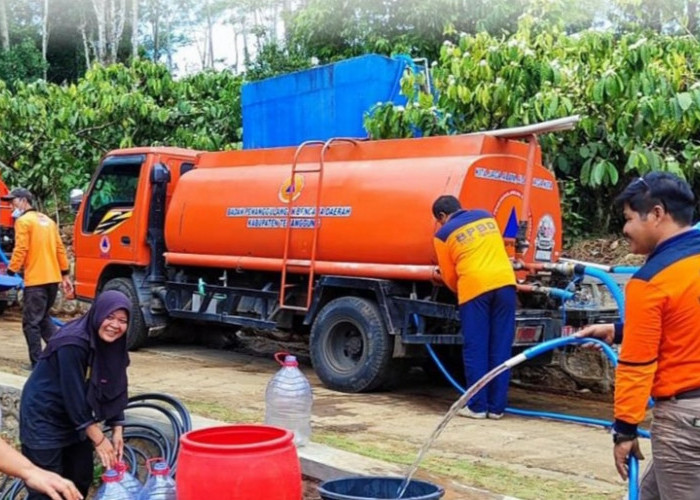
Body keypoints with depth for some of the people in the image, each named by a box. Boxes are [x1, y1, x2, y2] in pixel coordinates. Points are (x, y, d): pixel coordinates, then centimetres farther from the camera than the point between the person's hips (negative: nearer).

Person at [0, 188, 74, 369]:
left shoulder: (23, 221, -6)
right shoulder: (48, 220, 17)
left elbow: (20, 250, -14)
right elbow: (60, 249, 16)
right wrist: (65, 275, 17)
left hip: (35, 280, -8)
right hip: (53, 279, 8)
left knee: (31, 323, -1)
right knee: (43, 318, 20)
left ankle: (37, 363, -2)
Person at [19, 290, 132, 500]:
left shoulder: (112, 345, -6)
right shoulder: (72, 344, -28)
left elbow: (115, 390, 1)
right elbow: (74, 396, -27)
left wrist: (117, 431, -6)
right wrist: (99, 440, -22)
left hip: (74, 418, 8)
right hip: (44, 418, -8)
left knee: (81, 480, 13)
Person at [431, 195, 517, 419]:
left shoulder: (443, 234, 9)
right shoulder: (486, 216, 21)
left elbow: (449, 276, 14)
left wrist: (460, 292, 31)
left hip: (475, 286, -4)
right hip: (505, 282, 4)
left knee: (475, 348, 3)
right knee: (500, 348, 5)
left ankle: (477, 406, 4)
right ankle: (496, 406, 9)